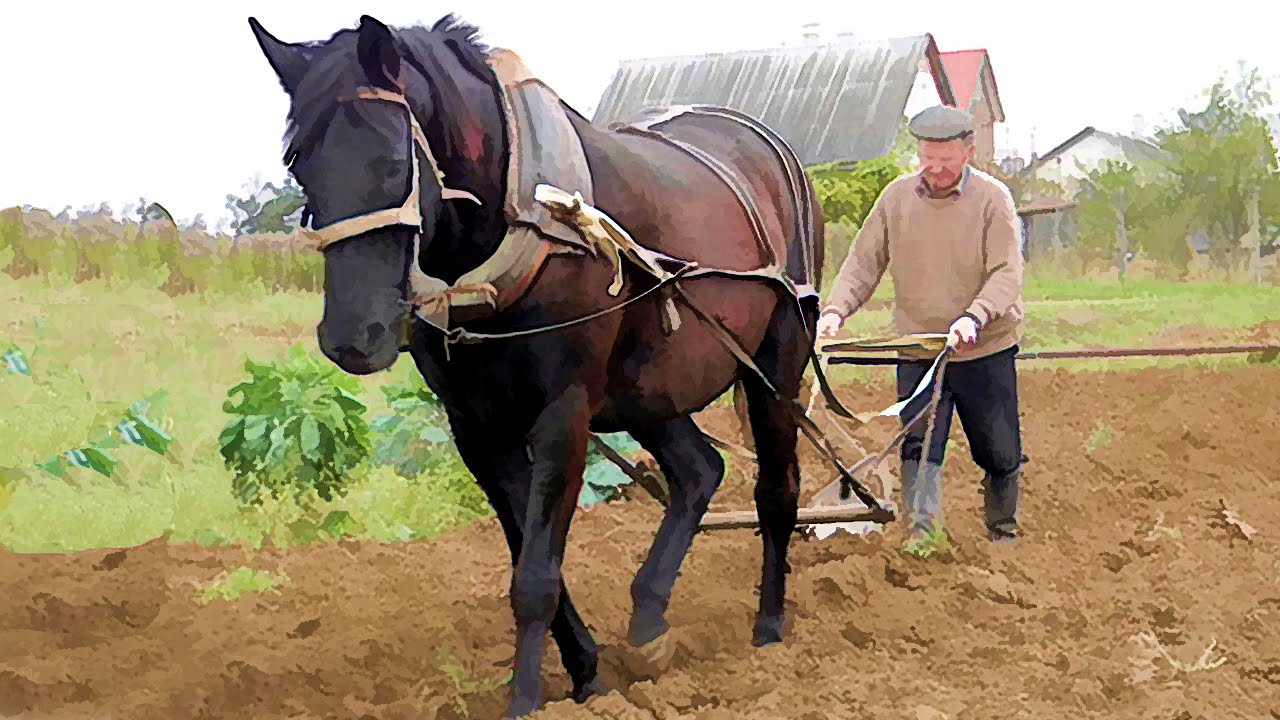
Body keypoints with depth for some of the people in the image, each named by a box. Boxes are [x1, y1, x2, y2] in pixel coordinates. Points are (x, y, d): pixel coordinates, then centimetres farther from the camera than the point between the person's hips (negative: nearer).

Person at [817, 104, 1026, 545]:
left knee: (1000, 455, 10)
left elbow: (1007, 273, -15)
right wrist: (836, 310, -13)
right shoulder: (897, 197, 1)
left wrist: (974, 317, -33)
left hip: (986, 351, -2)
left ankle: (1003, 533, 31)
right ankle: (922, 534, -16)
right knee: (919, 448, -11)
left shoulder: (992, 198, -8)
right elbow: (864, 262, 5)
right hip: (917, 352, 2)